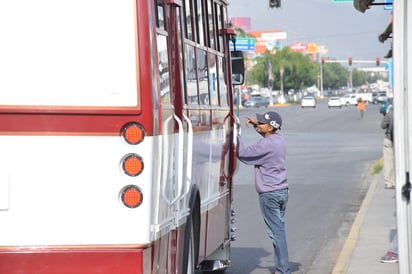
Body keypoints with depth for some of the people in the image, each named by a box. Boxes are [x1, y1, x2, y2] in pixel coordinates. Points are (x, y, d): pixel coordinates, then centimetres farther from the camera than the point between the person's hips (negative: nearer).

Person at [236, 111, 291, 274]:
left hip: (269, 194, -9)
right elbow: (267, 134, 32)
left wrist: (236, 135, -7)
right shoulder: (279, 139, 9)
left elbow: (243, 154, -17)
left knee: (276, 231, -6)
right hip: (282, 190, 9)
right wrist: (255, 124, 18)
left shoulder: (266, 145, -19)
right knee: (279, 229, 13)